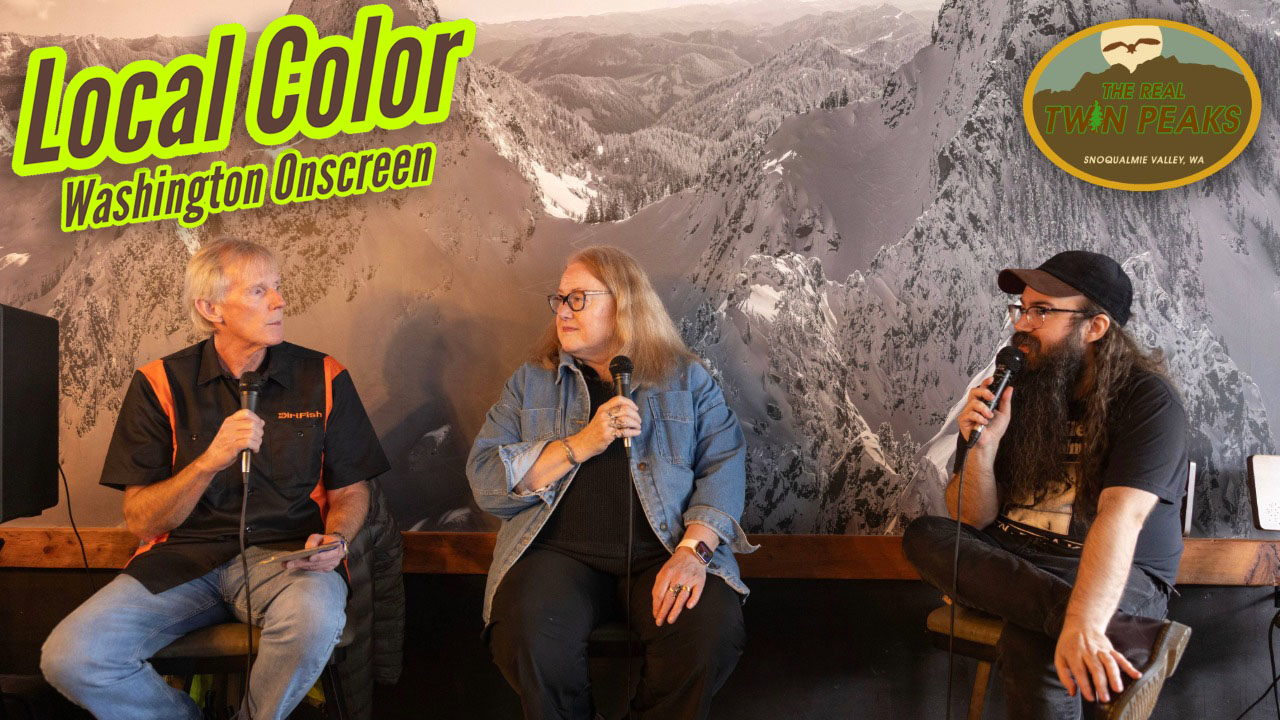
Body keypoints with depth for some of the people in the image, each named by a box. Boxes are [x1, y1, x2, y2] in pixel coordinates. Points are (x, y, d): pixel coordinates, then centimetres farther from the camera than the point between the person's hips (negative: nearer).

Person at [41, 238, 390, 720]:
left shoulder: (323, 378, 4)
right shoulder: (160, 385, 3)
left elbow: (350, 491, 11)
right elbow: (141, 521, -2)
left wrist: (335, 538, -12)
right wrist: (209, 462, -19)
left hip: (285, 554, -1)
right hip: (183, 559, 1)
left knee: (314, 619, -35)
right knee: (68, 657, -21)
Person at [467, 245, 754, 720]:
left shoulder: (687, 378, 11)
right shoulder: (531, 382, 13)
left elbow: (724, 465, 1)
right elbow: (485, 482, 2)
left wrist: (692, 550, -16)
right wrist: (581, 444, -11)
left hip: (663, 550, 0)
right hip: (559, 550, 0)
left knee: (712, 636, -28)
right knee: (526, 642, -29)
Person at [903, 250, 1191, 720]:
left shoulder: (1146, 399, -11)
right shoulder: (1010, 392, 3)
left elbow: (1119, 517, -28)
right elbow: (975, 520, 2)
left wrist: (1082, 625, -43)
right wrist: (982, 449, -19)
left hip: (1117, 576, -7)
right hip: (1011, 563, 7)